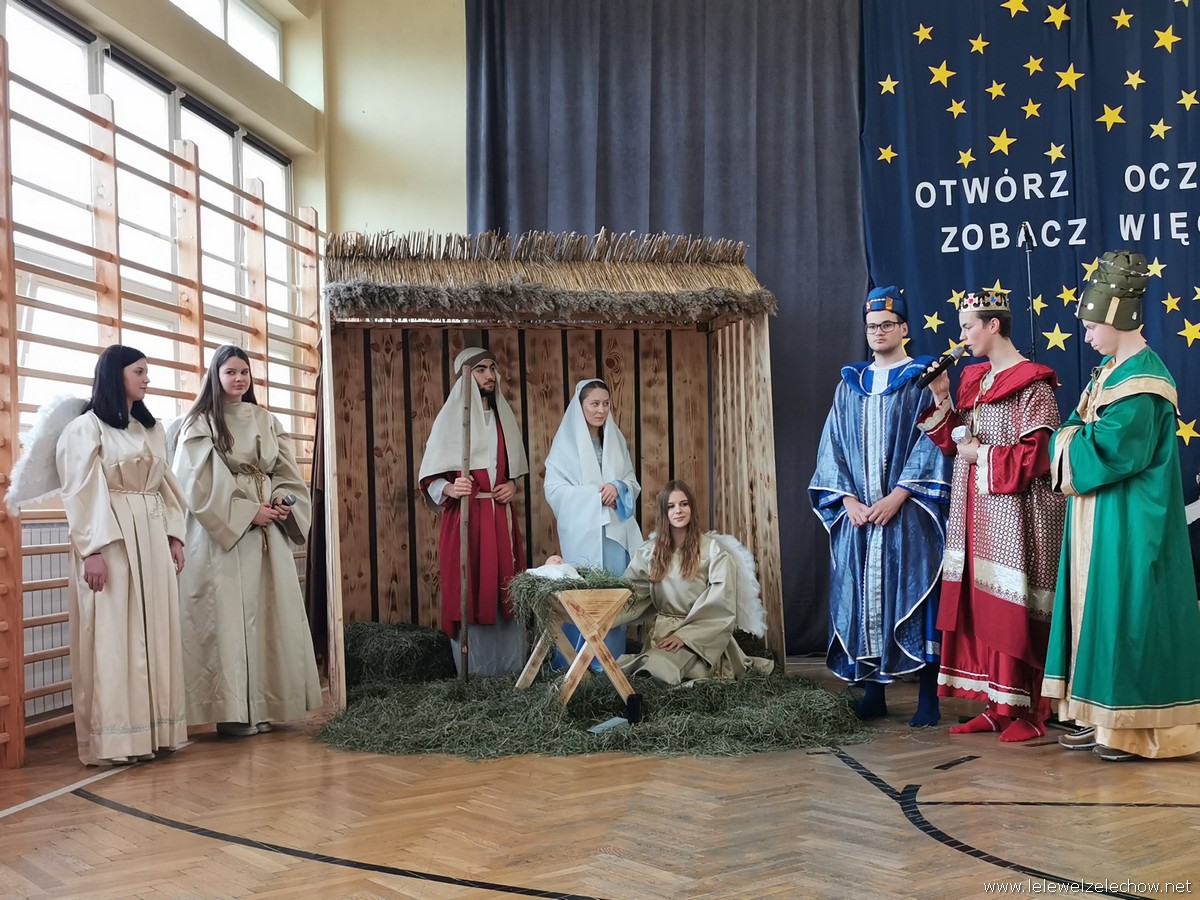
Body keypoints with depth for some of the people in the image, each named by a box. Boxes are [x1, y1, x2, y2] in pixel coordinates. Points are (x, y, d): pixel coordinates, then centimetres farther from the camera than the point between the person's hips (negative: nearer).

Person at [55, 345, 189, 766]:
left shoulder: (153, 429, 17)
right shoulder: (87, 427, -3)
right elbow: (81, 493, -9)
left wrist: (174, 536, 9)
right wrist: (92, 549, -17)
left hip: (152, 537, 7)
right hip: (110, 540, -7)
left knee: (155, 632, 6)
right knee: (111, 635, -5)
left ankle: (153, 729, 13)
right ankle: (113, 738, -2)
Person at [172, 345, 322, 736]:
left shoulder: (267, 422, 16)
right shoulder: (200, 424, -1)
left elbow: (288, 473, 14)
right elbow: (199, 485, -9)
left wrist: (283, 502, -7)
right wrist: (247, 512, -14)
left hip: (269, 533, 5)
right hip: (223, 533, -5)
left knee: (271, 612, 4)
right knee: (228, 615, -6)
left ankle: (264, 705, 11)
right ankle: (232, 710, -3)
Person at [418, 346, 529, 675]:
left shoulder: (503, 417, 13)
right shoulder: (450, 418, -5)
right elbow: (429, 478, -7)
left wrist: (512, 487, 3)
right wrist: (451, 490, -25)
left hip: (501, 516, 5)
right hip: (466, 516, -5)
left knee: (506, 591, 5)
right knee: (470, 591, -4)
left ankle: (511, 665, 13)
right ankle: (473, 671, 4)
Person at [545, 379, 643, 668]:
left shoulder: (616, 439, 12)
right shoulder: (566, 441, -1)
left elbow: (633, 482, 13)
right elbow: (553, 489, -6)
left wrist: (617, 488, -9)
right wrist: (594, 494, -15)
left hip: (615, 528, 4)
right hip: (581, 530, -4)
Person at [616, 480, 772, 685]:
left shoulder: (712, 550, -4)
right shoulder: (650, 551, 9)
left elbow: (720, 604, -9)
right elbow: (630, 595, 5)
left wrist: (685, 635, -18)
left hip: (701, 633, -5)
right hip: (662, 630, 5)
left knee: (662, 667, -31)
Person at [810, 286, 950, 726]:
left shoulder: (922, 380, 1)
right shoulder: (850, 384, 14)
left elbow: (930, 442, -7)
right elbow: (834, 446, 10)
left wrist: (898, 496, -16)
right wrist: (848, 499, -4)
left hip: (907, 514, -4)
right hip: (858, 514, 4)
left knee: (912, 597, -4)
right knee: (862, 596, 4)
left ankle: (928, 697, 2)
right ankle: (873, 693, 12)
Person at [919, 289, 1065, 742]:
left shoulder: (1031, 384, -10)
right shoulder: (972, 379, 14)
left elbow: (1039, 455, -16)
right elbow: (954, 443, 15)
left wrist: (983, 457, -12)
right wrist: (941, 400, 4)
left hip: (1015, 514, -8)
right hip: (975, 514, 8)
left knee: (1015, 610, -4)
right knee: (979, 607, 7)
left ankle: (1029, 711, 5)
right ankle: (997, 704, 14)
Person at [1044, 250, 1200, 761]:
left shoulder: (1141, 380, -17)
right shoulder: (1110, 371, 13)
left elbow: (1113, 451, -23)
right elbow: (1076, 430, 14)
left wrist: (1072, 446, -8)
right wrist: (1076, 441, -7)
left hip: (1127, 522, -10)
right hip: (1100, 516, 10)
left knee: (1127, 611, -4)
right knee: (1101, 609, 11)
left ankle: (1138, 728, 4)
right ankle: (1105, 718, 18)